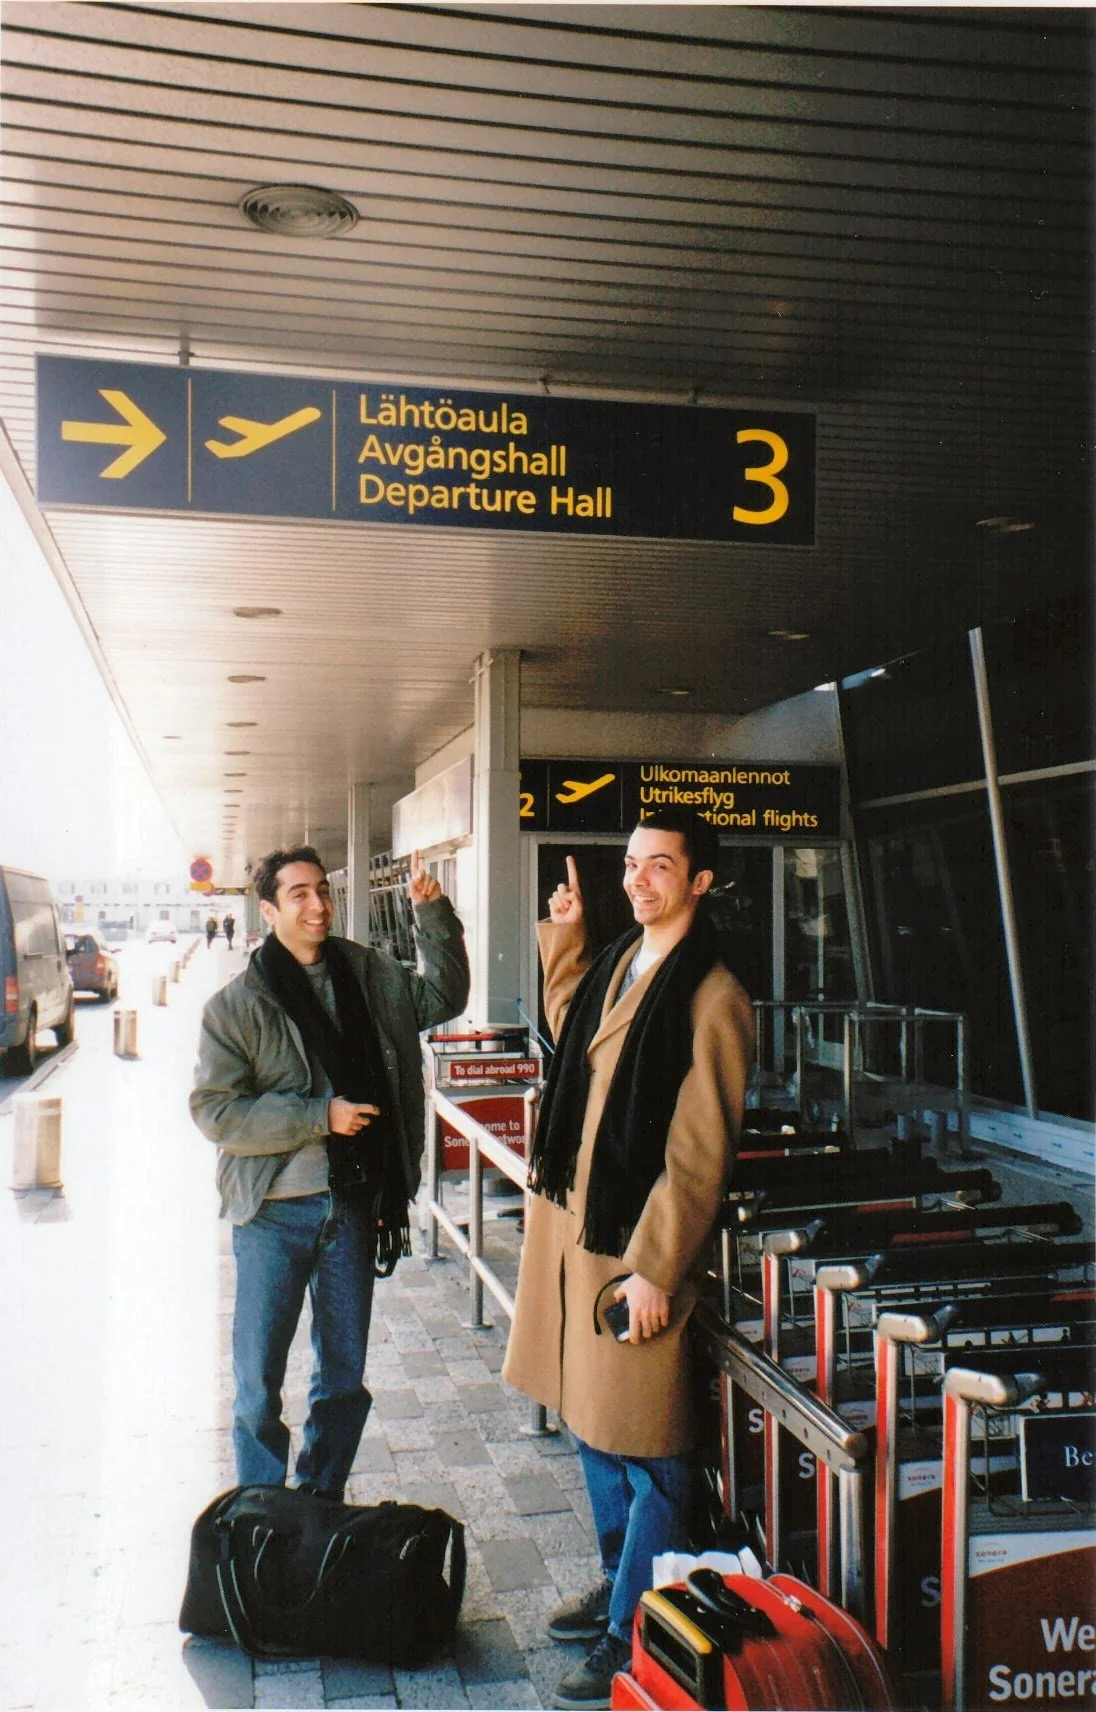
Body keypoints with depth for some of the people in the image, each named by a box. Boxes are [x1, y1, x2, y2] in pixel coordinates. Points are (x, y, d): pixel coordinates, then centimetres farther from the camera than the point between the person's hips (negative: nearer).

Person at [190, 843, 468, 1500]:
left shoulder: (368, 974, 4)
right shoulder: (238, 1003, -8)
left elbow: (443, 996, 15)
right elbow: (214, 1110, -12)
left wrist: (434, 913, 2)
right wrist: (319, 1116, -19)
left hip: (352, 1205, 4)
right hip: (275, 1211, -3)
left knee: (345, 1377, 15)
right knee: (259, 1379, 7)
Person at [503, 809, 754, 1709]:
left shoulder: (712, 997, -17)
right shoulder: (618, 960, 8)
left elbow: (699, 1155, -18)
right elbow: (570, 1028, 30)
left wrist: (652, 1270, -18)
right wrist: (564, 940, 22)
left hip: (637, 1241, -9)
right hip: (571, 1220, 9)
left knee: (645, 1450, 3)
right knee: (591, 1421, 21)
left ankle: (634, 1636, 17)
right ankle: (617, 1582, 39)